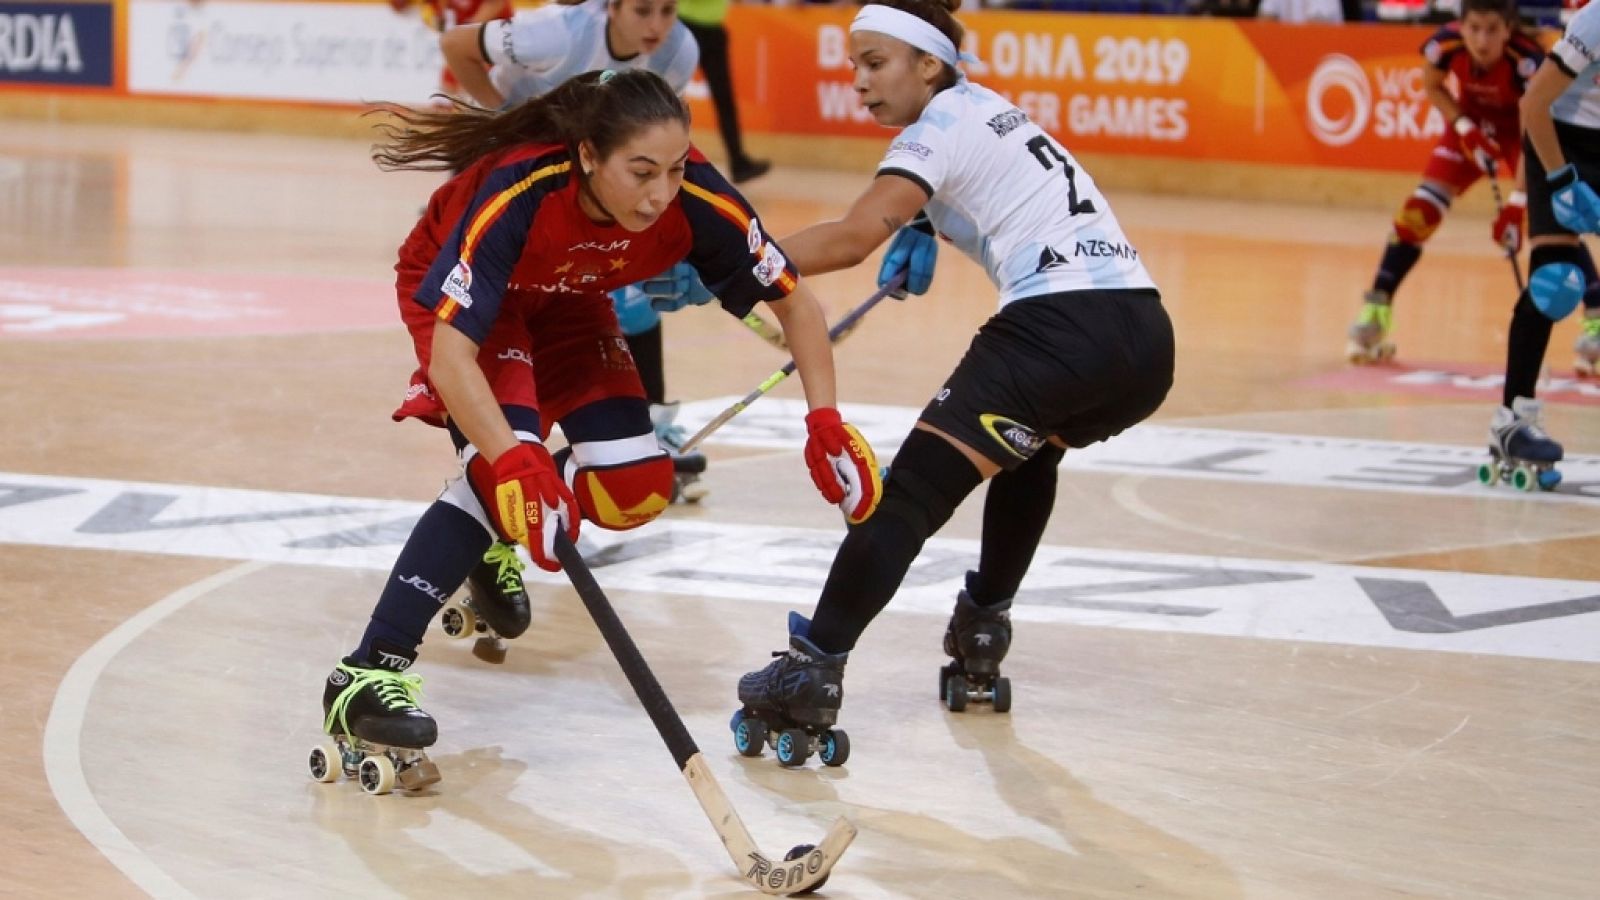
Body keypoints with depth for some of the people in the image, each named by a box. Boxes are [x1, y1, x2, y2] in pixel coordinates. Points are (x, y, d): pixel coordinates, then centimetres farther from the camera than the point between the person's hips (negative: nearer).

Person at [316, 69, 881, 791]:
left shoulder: (696, 201, -30)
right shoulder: (516, 195, -41)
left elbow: (793, 300, -14)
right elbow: (449, 354, -45)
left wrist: (825, 423, -23)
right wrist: (514, 461, -57)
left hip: (566, 301, 5)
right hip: (453, 289, -5)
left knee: (636, 487, -8)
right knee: (506, 467, -28)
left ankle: (492, 544, 23)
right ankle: (366, 679, -29)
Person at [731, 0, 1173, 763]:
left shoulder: (941, 127, 0)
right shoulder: (985, 108, 25)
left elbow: (851, 238, -14)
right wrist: (925, 228, 29)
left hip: (1064, 324, -9)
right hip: (1147, 337, 9)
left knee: (912, 492, -11)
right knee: (1028, 449, 37)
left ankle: (813, 672, -22)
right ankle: (982, 630, 39)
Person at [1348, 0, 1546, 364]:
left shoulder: (1527, 60, -37)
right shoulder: (1447, 44, -28)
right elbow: (1432, 86, -4)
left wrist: (1518, 202, -41)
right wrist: (1464, 128, -17)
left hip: (1521, 130, -3)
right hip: (1472, 123, 3)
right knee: (1419, 210, -9)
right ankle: (1376, 309, 0)